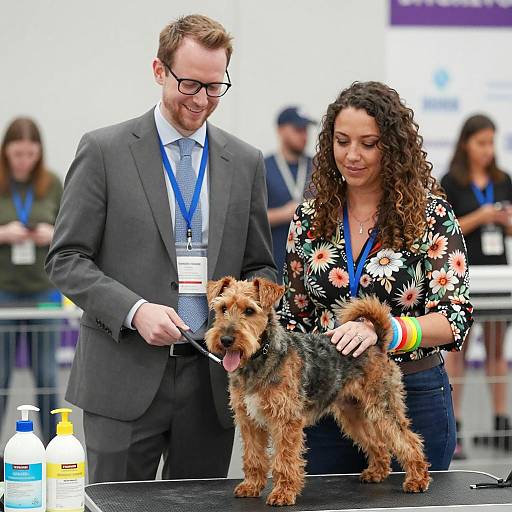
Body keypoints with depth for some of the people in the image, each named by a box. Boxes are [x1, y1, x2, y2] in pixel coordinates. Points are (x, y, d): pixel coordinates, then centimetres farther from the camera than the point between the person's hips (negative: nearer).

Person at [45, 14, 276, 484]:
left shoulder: (245, 162, 10)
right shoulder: (104, 150, -1)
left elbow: (260, 267, 15)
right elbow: (66, 259, -2)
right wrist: (134, 310, -17)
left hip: (212, 377, 3)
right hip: (126, 377, -3)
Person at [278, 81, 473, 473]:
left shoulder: (432, 215, -7)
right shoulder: (309, 219, 4)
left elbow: (454, 319, -14)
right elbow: (294, 316, 12)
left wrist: (381, 331, -29)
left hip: (413, 394, -3)